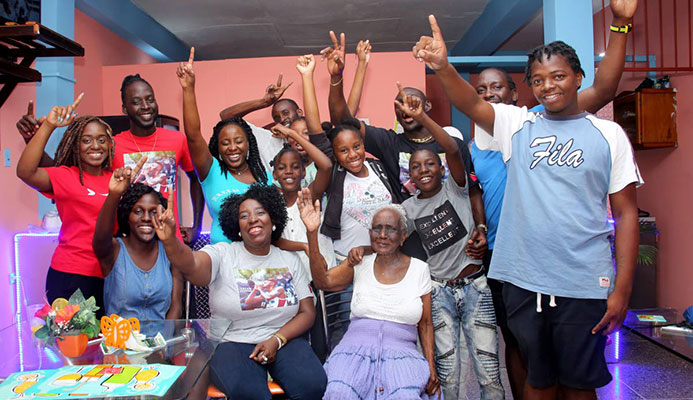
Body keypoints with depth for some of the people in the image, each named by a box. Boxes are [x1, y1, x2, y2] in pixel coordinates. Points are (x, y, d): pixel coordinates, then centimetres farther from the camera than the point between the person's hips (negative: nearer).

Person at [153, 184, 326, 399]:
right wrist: (169, 240, -42)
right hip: (232, 342, -2)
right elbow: (191, 265, -21)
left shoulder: (290, 260, 10)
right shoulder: (223, 253, 1)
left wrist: (276, 340, -10)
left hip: (284, 340, 3)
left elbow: (307, 312, 6)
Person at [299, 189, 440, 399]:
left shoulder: (419, 269, 7)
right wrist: (312, 232, -18)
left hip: (401, 353, 0)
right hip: (355, 349, 1)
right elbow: (324, 281, -8)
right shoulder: (360, 264, 9)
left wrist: (431, 367, -2)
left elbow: (425, 323, 10)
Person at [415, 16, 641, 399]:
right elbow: (471, 104, -13)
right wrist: (443, 67, -33)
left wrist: (622, 288, -3)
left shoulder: (608, 134, 2)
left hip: (584, 284, 0)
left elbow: (626, 213, 2)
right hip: (523, 280, 1)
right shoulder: (518, 124, 5)